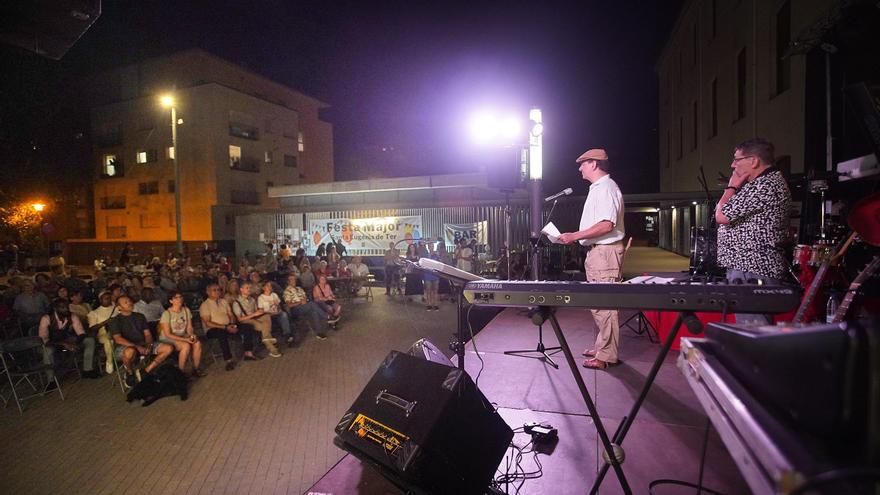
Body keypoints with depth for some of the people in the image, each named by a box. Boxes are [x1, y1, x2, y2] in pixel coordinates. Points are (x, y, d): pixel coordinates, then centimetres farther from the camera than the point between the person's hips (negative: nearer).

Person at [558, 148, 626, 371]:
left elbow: (607, 225, -24)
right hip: (596, 251, 11)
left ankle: (606, 355, 0)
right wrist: (576, 236, 17)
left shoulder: (606, 188, -13)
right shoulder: (597, 188, 20)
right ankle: (602, 346, 27)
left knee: (604, 304, -7)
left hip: (605, 251, -11)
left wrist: (574, 236, -23)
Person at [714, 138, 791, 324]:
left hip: (751, 273, -11)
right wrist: (736, 188, 11)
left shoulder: (765, 185, -15)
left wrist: (732, 187, -4)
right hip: (754, 267, 11)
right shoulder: (772, 181, 21)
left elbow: (721, 216, -17)